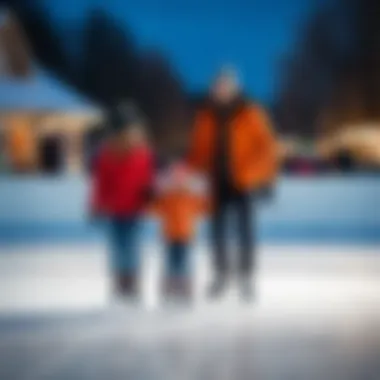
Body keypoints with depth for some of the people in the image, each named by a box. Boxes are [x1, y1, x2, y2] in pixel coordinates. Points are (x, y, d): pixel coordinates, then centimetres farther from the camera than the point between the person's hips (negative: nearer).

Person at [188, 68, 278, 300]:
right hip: (216, 183, 3)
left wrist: (264, 178, -10)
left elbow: (267, 146, -4)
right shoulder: (206, 116, 4)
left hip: (242, 183, -2)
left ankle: (246, 277, 12)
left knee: (245, 230, 2)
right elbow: (199, 149, 9)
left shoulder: (251, 115, -5)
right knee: (218, 230, 6)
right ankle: (221, 274, 18)